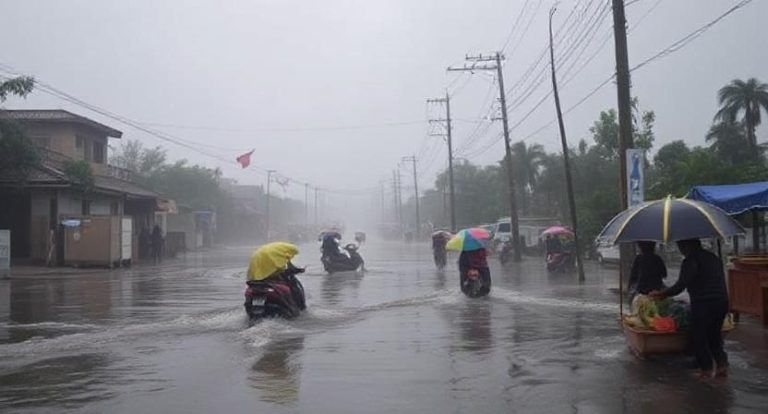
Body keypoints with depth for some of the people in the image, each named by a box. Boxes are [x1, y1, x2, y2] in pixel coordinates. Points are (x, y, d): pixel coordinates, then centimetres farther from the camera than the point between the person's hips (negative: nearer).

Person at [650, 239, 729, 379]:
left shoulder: (690, 261, -11)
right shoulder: (714, 258, 15)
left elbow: (680, 285, -13)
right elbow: (721, 281, 20)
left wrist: (662, 294, -1)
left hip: (702, 304, -8)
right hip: (722, 302, 8)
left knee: (699, 337, 5)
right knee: (714, 335, 20)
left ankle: (706, 369, 8)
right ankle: (722, 363, 13)